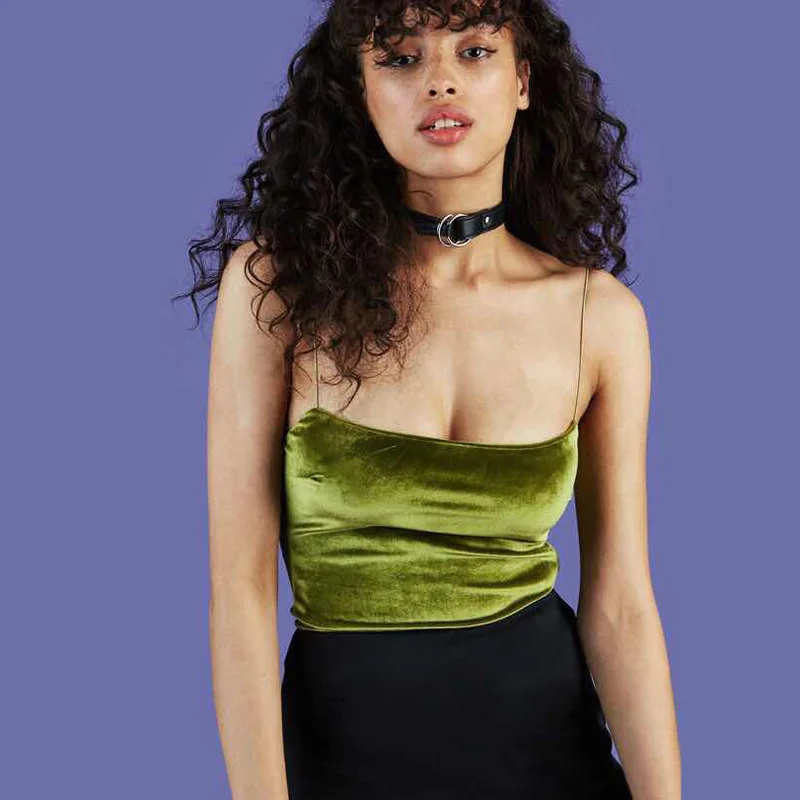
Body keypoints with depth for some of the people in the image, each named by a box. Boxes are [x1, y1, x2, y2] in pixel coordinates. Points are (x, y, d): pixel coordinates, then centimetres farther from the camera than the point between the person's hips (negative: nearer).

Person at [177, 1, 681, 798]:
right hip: (343, 728, -1)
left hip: (546, 729, 2)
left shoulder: (601, 313, -7)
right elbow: (240, 584, -15)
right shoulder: (277, 279, -13)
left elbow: (619, 605, -6)